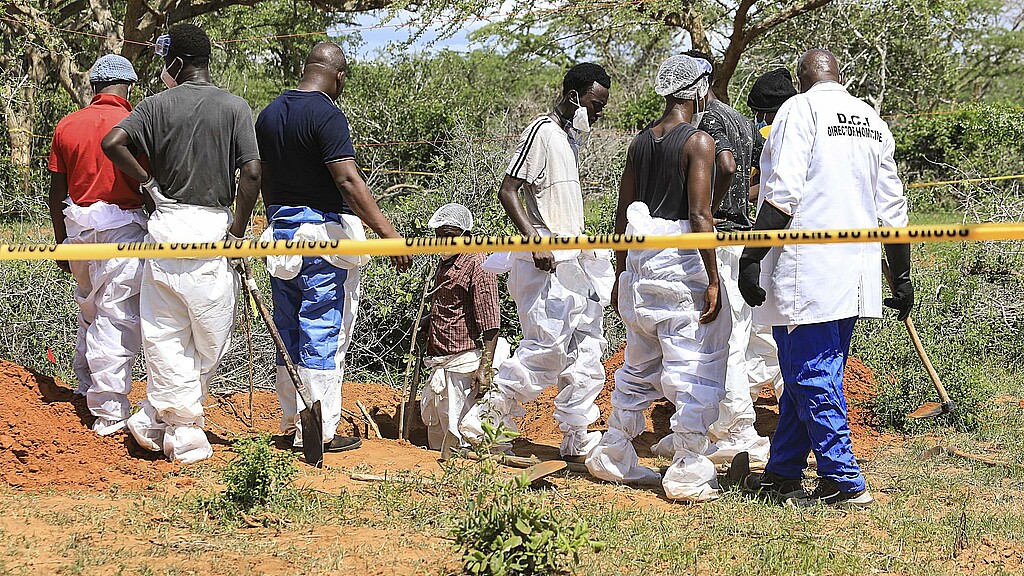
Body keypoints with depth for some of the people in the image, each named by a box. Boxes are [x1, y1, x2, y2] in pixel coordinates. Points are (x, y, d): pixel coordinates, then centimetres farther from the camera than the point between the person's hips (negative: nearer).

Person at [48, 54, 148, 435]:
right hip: (124, 228, -5)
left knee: (89, 311, 22)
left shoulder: (67, 126, 6)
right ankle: (110, 414, -3)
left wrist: (61, 241, 19)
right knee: (117, 319, -3)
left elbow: (56, 193, 10)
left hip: (78, 229, 6)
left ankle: (86, 387, 35)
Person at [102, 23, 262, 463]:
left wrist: (148, 181, 4)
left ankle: (178, 428, 5)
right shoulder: (235, 108, 0)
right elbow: (251, 173, -8)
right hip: (213, 228, -1)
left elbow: (113, 142, -10)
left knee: (163, 332, 8)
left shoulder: (159, 105, 2)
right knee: (210, 335, 10)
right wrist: (238, 233, 0)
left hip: (166, 223, 1)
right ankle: (161, 420, 13)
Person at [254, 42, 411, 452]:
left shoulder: (269, 113, 10)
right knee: (324, 333, -2)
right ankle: (319, 433, -1)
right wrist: (386, 232, -24)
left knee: (289, 330, 14)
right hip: (323, 232, -8)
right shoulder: (326, 115, -15)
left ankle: (291, 425, 19)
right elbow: (347, 180, -23)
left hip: (279, 230, 8)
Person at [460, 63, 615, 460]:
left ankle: (577, 438, 13)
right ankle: (484, 418, -3)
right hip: (547, 263, -10)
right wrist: (536, 243, -25)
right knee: (547, 348, -12)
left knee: (586, 352, 9)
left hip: (574, 260, 10)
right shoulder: (542, 133, -12)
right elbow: (508, 191, -18)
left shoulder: (570, 137, 16)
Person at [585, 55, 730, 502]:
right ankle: (688, 475, -2)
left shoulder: (641, 141, 11)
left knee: (639, 365, 19)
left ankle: (613, 457, 26)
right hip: (682, 264, -8)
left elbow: (623, 213, 14)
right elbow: (699, 215, -17)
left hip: (640, 262, 8)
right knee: (695, 368, -2)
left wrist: (622, 271, 21)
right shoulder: (698, 142, -10)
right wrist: (712, 280, -15)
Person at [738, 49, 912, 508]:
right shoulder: (873, 121, 15)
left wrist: (751, 259, -14)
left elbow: (782, 194, -15)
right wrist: (902, 277, 21)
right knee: (812, 375, 14)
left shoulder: (800, 110, -6)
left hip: (806, 271, -8)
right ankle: (782, 474, 22)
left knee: (811, 377, -4)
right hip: (854, 272, 8)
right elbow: (893, 208, 15)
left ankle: (844, 482, -5)